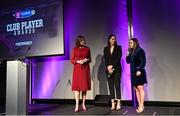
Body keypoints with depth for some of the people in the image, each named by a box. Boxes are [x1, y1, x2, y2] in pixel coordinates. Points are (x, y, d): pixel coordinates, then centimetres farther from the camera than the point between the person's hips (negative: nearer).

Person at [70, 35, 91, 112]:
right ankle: (77, 105, -6)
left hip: (85, 69, 2)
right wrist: (78, 61, -13)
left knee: (85, 86, 3)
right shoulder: (75, 49, 4)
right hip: (77, 69, -2)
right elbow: (72, 60, 3)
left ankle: (83, 104, 12)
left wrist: (87, 60, -7)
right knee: (77, 86, -7)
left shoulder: (87, 48, 9)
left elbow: (90, 59, 14)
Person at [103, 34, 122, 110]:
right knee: (111, 86, 3)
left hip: (117, 69, -2)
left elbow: (118, 58, -6)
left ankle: (118, 103, 0)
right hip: (108, 70, 3)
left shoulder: (118, 48, 4)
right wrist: (108, 68, -11)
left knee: (117, 85, -4)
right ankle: (113, 103, 7)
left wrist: (112, 66, -14)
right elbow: (105, 59, 3)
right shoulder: (106, 49, 11)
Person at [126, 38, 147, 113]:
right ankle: (139, 105, 10)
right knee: (136, 89, 5)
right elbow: (128, 61, 14)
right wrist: (127, 54, 0)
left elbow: (143, 61, -11)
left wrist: (140, 70, -18)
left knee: (140, 88, -5)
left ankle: (141, 106, -2)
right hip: (133, 72, 7)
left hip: (139, 72, -7)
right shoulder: (131, 52, 14)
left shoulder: (140, 51, -6)